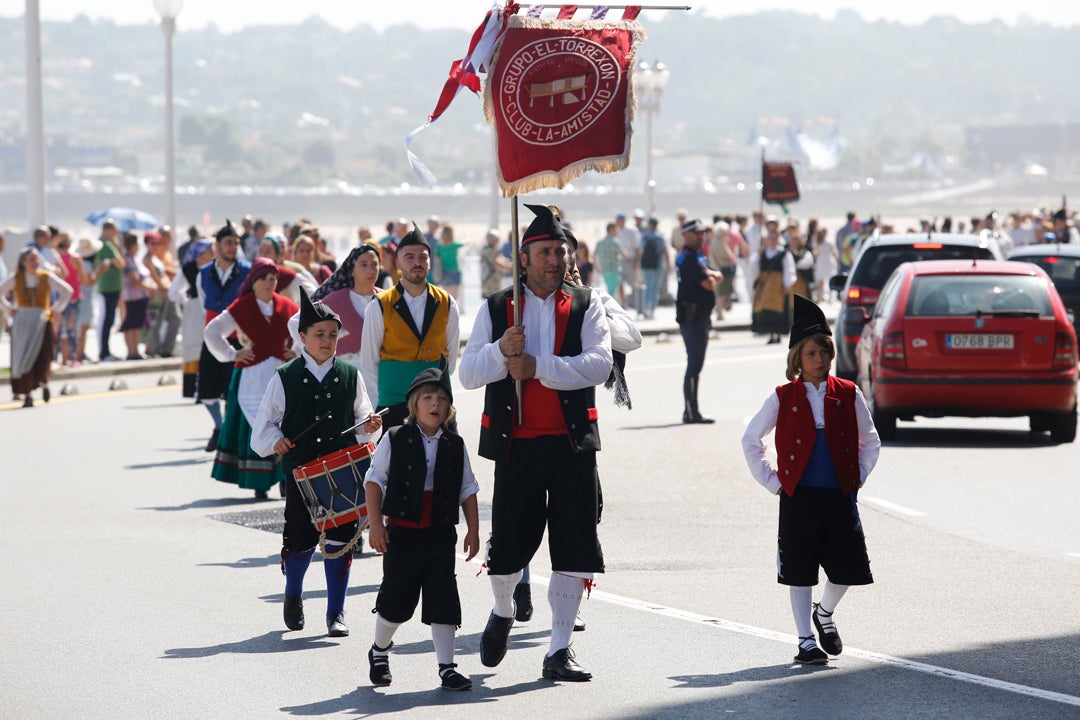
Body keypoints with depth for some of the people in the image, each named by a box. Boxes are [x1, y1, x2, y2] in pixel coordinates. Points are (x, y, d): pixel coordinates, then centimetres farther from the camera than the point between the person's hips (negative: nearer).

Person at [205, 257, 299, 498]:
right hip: (252, 377, -2)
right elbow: (211, 332, 2)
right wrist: (231, 354, -2)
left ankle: (286, 478, -1)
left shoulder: (287, 307, 8)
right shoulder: (241, 307, -1)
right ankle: (259, 483, 0)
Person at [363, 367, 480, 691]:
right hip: (402, 531, -2)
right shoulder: (395, 440, -3)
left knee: (443, 599, -2)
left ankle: (446, 667, 2)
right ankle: (379, 650, 29)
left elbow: (468, 490, 12)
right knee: (396, 597, 3)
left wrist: (473, 530, 6)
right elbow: (374, 480, -2)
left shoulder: (455, 445, 6)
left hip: (441, 534, 2)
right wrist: (375, 524, -9)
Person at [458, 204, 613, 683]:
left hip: (573, 444, 0)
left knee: (575, 550, -2)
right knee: (509, 544, 2)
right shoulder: (496, 309, 8)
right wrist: (501, 351, -17)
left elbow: (599, 365, -9)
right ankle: (502, 613, 34)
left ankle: (559, 651, 7)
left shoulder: (586, 305, 6)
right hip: (516, 444, 0)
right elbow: (467, 374, 2)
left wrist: (536, 366, -16)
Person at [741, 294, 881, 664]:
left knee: (847, 568, 1)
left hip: (840, 496, 2)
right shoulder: (782, 399, 0)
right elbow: (750, 440, 9)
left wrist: (858, 477, 5)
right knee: (800, 571, 1)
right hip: (798, 498, -2)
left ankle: (824, 613, 31)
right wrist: (772, 482, 3)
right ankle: (806, 640, 11)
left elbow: (870, 442, 16)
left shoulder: (848, 395, 4)